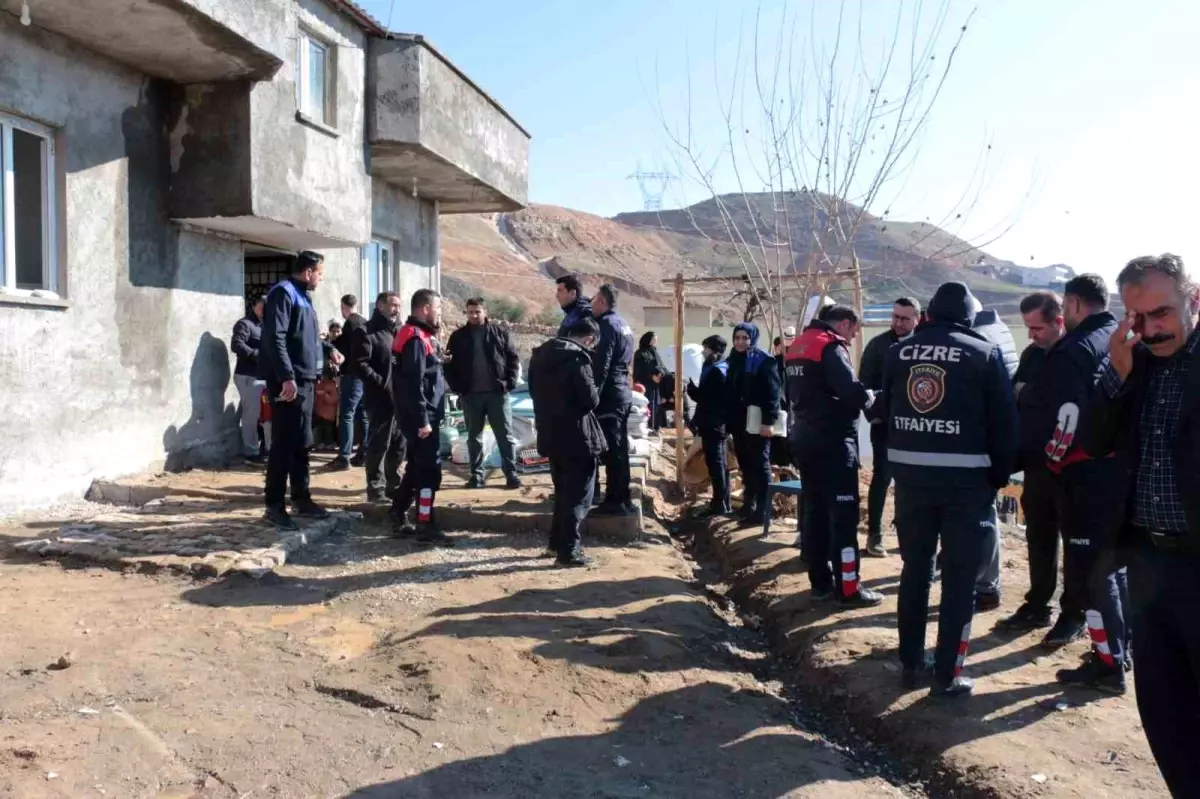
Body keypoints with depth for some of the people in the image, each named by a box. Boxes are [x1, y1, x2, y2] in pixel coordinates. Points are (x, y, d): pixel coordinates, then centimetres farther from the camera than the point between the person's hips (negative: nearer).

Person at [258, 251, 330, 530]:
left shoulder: (302, 296, 20)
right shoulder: (283, 293, -10)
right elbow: (275, 338, -20)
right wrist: (287, 377, -24)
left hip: (305, 381, 10)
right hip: (289, 382, -10)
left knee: (302, 444, 14)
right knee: (284, 444, -6)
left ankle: (301, 499, 22)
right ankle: (274, 505, 0)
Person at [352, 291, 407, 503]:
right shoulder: (367, 332, -3)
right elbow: (360, 364, -13)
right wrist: (382, 383, -18)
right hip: (381, 398, -7)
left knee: (399, 444, 12)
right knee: (379, 444, -2)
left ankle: (393, 484, 23)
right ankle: (376, 488, 6)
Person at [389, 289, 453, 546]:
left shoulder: (418, 336, 16)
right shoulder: (416, 339, -17)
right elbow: (414, 384, -23)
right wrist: (423, 419, -23)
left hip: (421, 416, 10)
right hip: (420, 417, -10)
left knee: (416, 467, 16)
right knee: (429, 470, -6)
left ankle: (399, 518, 23)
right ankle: (426, 526, -1)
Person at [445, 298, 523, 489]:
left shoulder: (500, 333, 2)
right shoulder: (458, 337, 5)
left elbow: (514, 358, 3)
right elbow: (450, 364, 6)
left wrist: (510, 383, -8)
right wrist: (457, 387, -6)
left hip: (497, 393, -1)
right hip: (471, 395, 1)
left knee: (505, 436, 2)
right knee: (474, 437, 9)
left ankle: (511, 473, 8)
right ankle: (476, 475, 18)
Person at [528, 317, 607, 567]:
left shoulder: (541, 354, 9)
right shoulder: (577, 358, -16)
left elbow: (535, 392, 18)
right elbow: (590, 399, -18)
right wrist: (593, 395, 2)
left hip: (550, 433, 8)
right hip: (576, 436, -8)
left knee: (563, 491, 20)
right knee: (578, 494, 1)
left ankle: (557, 542, 27)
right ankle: (568, 550, 2)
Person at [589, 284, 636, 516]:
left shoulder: (607, 325, -12)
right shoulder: (622, 324, 18)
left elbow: (601, 365, -19)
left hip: (609, 395, -10)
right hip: (623, 392, 10)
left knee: (611, 450, -7)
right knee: (620, 449, 13)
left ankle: (615, 501, -5)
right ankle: (623, 499, 18)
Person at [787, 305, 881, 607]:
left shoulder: (798, 346, 14)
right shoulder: (831, 347, -13)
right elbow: (851, 393, -23)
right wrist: (870, 398, -4)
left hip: (805, 437, 9)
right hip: (833, 440, -9)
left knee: (814, 510, 12)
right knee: (843, 514, -4)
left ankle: (820, 581, 19)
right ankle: (848, 588, 0)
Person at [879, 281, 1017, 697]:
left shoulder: (899, 352, 6)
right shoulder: (984, 353, -4)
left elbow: (885, 414, 10)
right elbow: (1005, 423, -4)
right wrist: (1000, 476, 6)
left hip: (910, 474, 4)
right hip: (966, 479, -3)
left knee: (915, 569, 15)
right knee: (959, 577, 5)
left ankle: (910, 663, 23)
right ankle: (947, 675, 9)